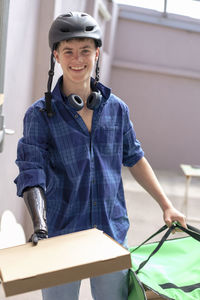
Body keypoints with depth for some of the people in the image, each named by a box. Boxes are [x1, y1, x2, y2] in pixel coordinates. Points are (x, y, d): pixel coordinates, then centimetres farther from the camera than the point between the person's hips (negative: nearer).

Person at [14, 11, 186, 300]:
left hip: (112, 232, 3)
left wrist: (166, 206, 12)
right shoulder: (40, 114, -6)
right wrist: (40, 227, -30)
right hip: (61, 234, -2)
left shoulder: (116, 108, 4)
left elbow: (134, 158, 13)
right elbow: (31, 173, -15)